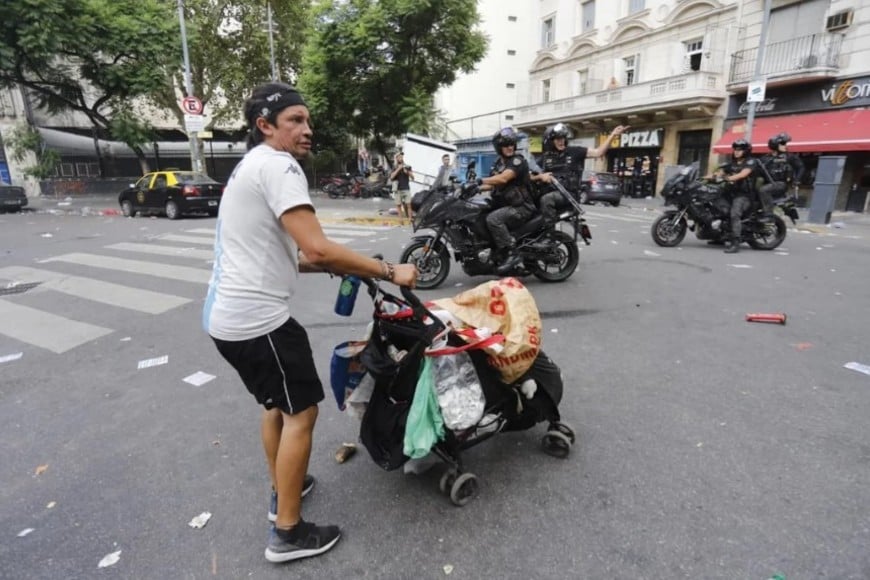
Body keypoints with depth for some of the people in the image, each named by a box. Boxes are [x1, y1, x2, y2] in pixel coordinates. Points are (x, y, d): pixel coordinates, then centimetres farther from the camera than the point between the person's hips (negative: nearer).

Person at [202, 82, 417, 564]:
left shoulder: (251, 165, 19)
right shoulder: (276, 165, -14)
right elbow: (318, 249, -26)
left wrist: (335, 267, 13)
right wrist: (389, 271, -18)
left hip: (228, 314, 10)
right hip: (258, 319, -10)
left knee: (277, 403, 24)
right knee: (300, 413, 2)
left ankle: (282, 490, 42)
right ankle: (288, 533, 16)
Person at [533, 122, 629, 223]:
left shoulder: (574, 151, 6)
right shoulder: (545, 157, 12)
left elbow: (598, 152, 1)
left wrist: (613, 135, -7)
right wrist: (540, 176, -11)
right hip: (550, 192, 4)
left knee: (546, 199, -34)